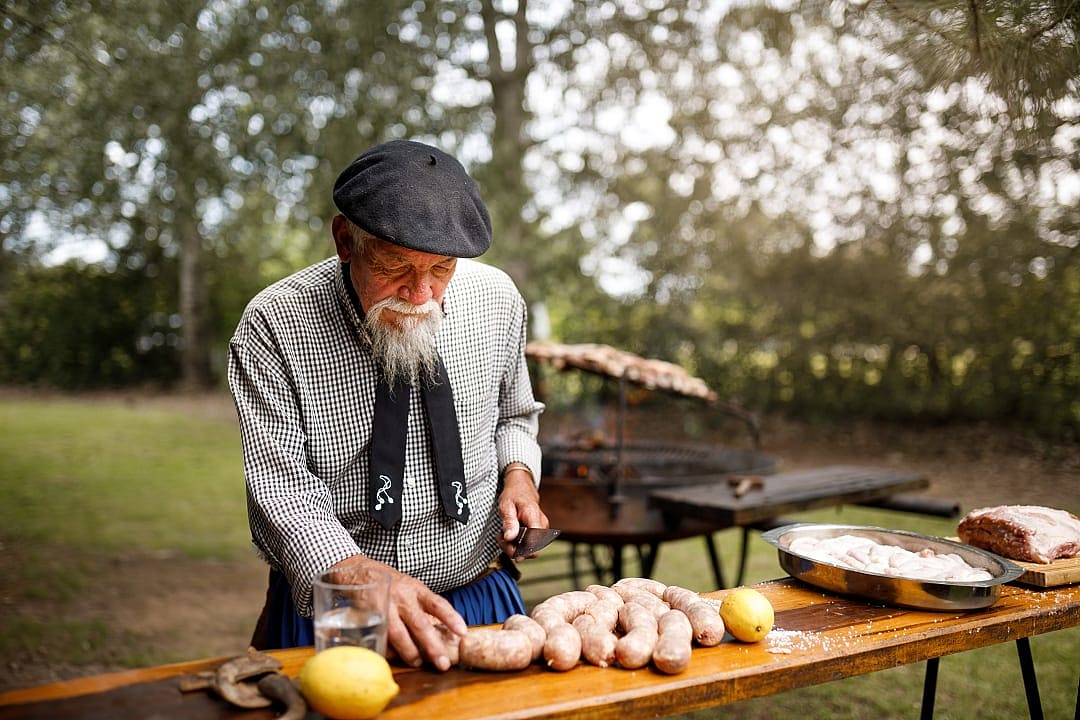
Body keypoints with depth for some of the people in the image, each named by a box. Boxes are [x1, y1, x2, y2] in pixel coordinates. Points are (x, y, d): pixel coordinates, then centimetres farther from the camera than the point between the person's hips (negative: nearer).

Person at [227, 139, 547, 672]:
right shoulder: (275, 324, -14)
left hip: (477, 596, 2)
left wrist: (518, 474, -4)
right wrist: (360, 574, -34)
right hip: (329, 611, -2)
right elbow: (284, 490, -19)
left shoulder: (497, 298, -2)